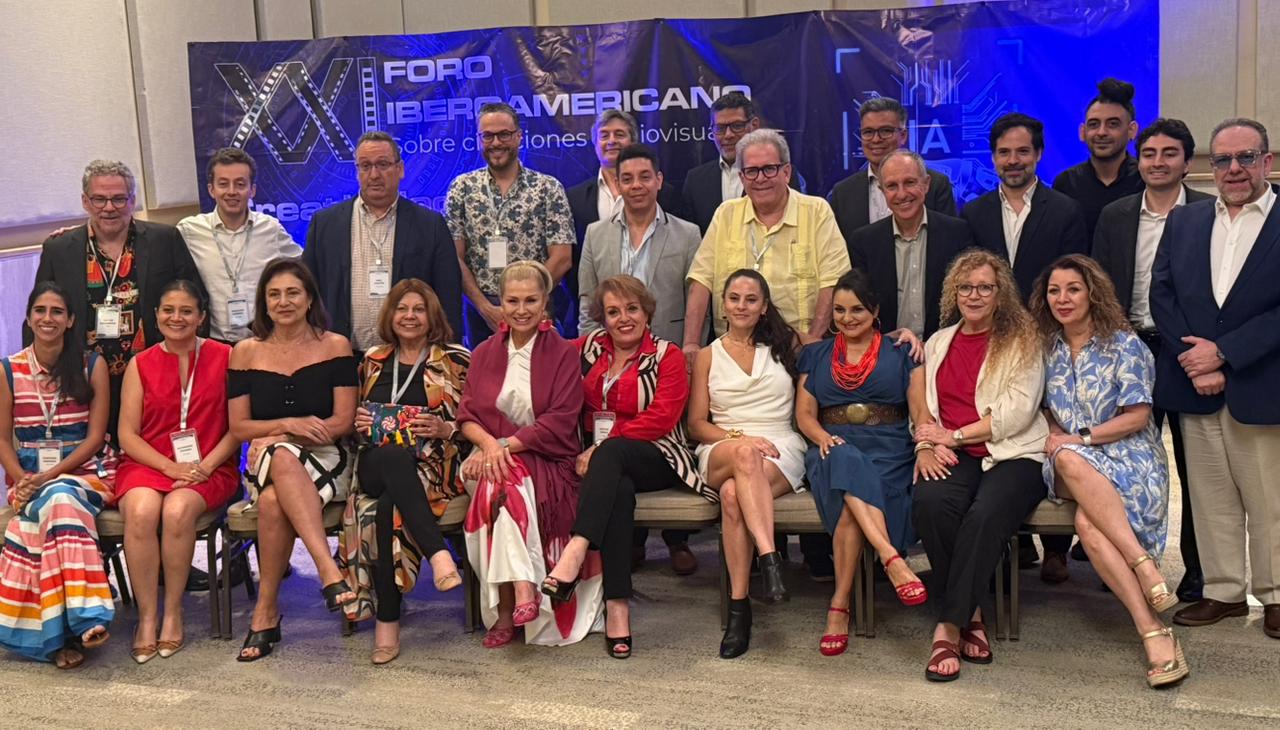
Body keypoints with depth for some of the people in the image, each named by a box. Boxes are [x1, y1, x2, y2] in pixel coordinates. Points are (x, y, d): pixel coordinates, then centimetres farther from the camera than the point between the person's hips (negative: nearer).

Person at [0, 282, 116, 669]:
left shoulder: (92, 366, 2)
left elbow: (95, 436, -2)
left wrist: (50, 476, -14)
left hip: (84, 470, -1)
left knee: (57, 500, -36)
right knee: (58, 505, -34)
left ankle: (63, 631, -35)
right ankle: (82, 619, -36)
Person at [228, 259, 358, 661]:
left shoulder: (335, 346, 5)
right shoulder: (246, 352, 10)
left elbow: (344, 421, -2)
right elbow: (239, 427, 6)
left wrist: (274, 436, -11)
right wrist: (289, 424, -13)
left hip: (325, 462, -1)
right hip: (263, 464, 2)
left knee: (273, 501, -35)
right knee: (280, 456, -37)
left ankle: (267, 609, -28)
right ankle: (329, 570, -41)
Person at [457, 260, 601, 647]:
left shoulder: (563, 353, 4)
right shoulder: (484, 353, 16)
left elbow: (560, 424, -7)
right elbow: (466, 414, 6)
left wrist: (505, 445, -17)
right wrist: (489, 443, -16)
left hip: (547, 462, -3)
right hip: (493, 456, 3)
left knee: (504, 485, -33)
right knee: (501, 483, -32)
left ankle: (506, 611, -33)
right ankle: (523, 590, -37)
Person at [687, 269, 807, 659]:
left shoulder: (785, 345, 18)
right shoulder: (708, 356, 17)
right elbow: (696, 424, 10)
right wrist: (738, 438, -10)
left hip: (782, 453, 0)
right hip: (720, 455, 0)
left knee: (733, 493, -35)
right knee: (744, 454, -39)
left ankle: (739, 607, -36)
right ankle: (770, 558, -49)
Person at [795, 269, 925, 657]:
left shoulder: (899, 355, 17)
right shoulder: (815, 355, 23)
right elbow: (804, 413, 14)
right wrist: (823, 437, -9)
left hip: (889, 451, -1)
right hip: (834, 449, 1)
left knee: (850, 505, -34)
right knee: (847, 462, -39)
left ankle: (839, 606, -31)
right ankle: (892, 558, -49)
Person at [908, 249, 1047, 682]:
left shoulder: (1021, 341, 6)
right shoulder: (939, 342, 21)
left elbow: (1016, 413, -5)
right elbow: (922, 404, 13)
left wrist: (953, 436, -8)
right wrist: (927, 445, -7)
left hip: (1012, 454, -3)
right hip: (951, 457, 3)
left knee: (985, 515, -35)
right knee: (929, 502, -31)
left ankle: (949, 628, -24)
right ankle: (970, 616, -16)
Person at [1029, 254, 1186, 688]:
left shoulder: (1123, 344, 1)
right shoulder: (1048, 348, 14)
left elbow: (1137, 416, -4)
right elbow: (1048, 411, 21)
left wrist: (1079, 438, -11)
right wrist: (1052, 435, -1)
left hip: (1129, 457, -3)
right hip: (1071, 469, 3)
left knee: (1087, 522, -36)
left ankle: (1153, 630, -30)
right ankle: (1154, 632, -37)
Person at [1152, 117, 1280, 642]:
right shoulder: (1184, 222, 11)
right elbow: (1161, 296, 4)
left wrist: (1223, 353, -15)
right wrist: (1195, 362, -8)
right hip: (1197, 387, 3)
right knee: (1211, 499, 10)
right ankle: (1223, 592, 22)